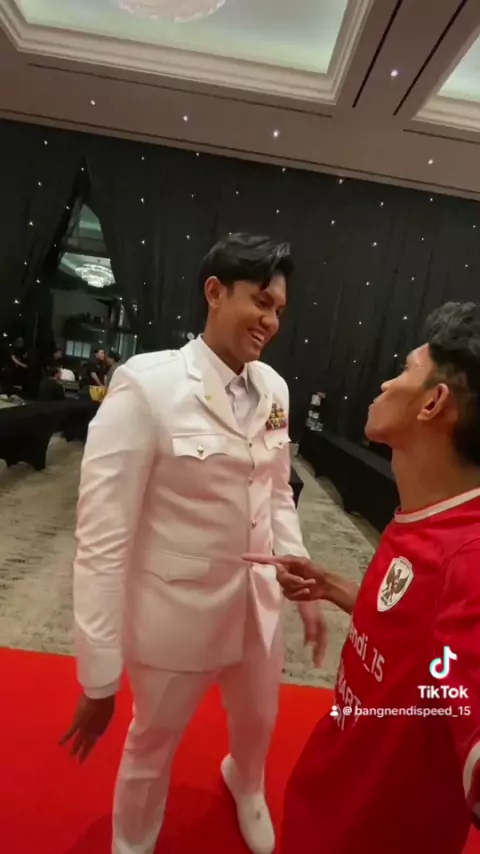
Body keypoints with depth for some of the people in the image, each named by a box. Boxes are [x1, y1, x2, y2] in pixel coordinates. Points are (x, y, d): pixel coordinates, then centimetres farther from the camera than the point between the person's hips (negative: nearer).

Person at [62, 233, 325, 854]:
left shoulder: (273, 389, -4)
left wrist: (307, 592, 6)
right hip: (177, 612, -5)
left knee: (258, 723, 31)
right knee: (153, 744, 24)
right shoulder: (147, 384, -22)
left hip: (258, 603, 6)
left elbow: (278, 498, 6)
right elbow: (102, 536, -21)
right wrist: (99, 675, -15)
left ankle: (245, 785, 69)